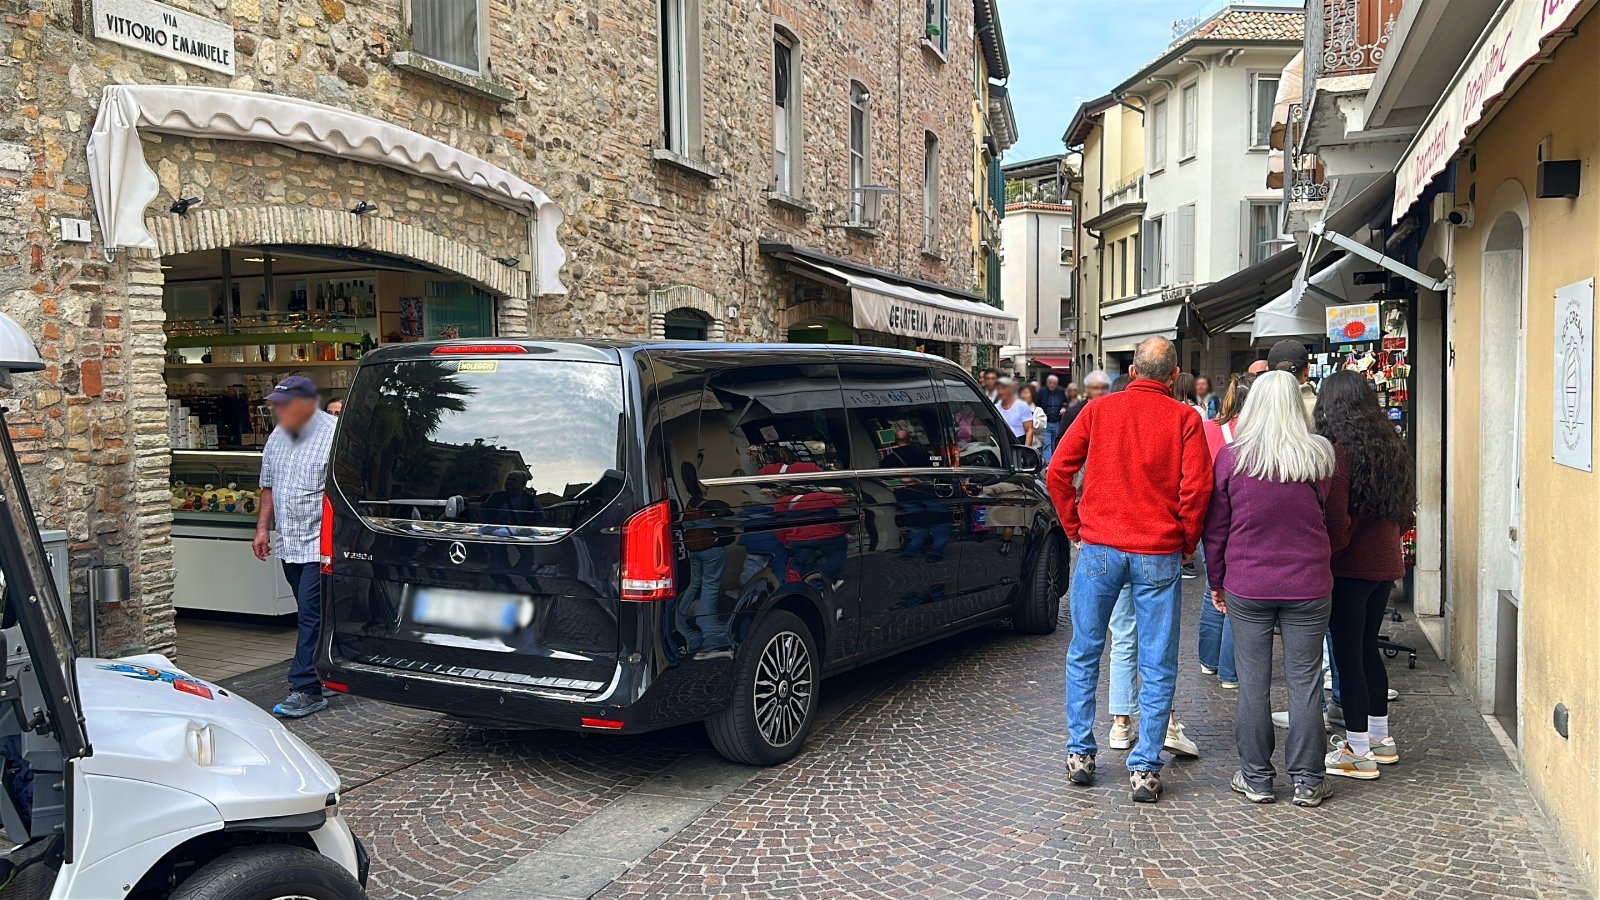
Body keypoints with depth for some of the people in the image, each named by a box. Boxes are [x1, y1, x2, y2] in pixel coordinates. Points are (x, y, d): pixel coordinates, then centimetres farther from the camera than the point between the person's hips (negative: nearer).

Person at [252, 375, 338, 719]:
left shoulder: (333, 435, -12)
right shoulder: (277, 437, 12)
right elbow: (269, 487, 22)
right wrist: (263, 527, 14)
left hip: (320, 545, -8)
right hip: (290, 544, 8)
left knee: (311, 616, -9)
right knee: (311, 615, 13)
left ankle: (306, 689, -6)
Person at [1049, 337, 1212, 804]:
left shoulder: (1099, 409, 4)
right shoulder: (1184, 419, -1)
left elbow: (1057, 472, 1)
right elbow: (1197, 488, -9)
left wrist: (1075, 528, 11)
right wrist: (1185, 544, 5)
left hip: (1099, 549, 1)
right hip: (1159, 555, -1)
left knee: (1084, 654, 14)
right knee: (1157, 666, 7)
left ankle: (1080, 754, 19)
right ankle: (1145, 769, 8)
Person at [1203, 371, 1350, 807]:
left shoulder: (1231, 457, -6)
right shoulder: (1320, 456, -4)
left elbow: (1215, 528, 0)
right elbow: (1336, 526, 8)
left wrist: (1216, 581, 12)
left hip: (1246, 587, 0)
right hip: (1308, 586, 1)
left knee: (1253, 682, 8)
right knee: (1305, 682, 8)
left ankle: (1256, 777, 16)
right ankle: (1308, 781, 16)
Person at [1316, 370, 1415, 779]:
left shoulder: (1340, 451, -16)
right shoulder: (1391, 446, 9)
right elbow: (1404, 511, 15)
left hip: (1350, 566, -8)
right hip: (1384, 563, 8)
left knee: (1348, 654, 0)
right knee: (1368, 648, 19)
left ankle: (1359, 752, 5)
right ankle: (1381, 739, 29)